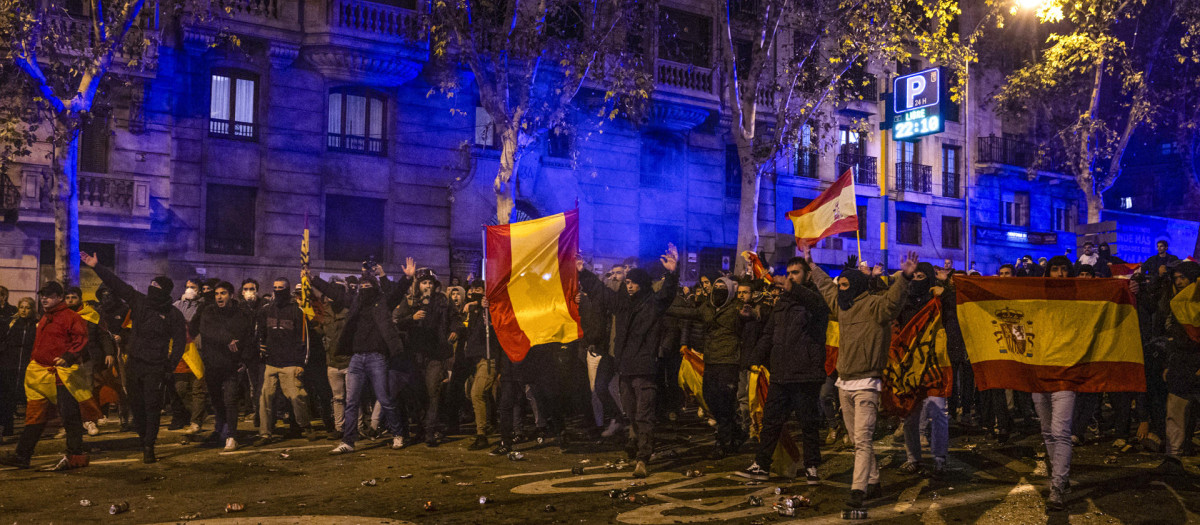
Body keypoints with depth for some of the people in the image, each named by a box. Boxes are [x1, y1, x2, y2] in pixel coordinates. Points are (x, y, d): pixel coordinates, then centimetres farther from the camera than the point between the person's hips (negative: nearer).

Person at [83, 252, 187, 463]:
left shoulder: (173, 315, -3)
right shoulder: (139, 301, 7)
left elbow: (180, 341, -2)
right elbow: (116, 284, 8)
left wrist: (170, 366, -10)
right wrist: (96, 266, 5)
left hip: (155, 367, -5)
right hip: (134, 363, 5)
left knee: (152, 406, -8)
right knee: (136, 404, 10)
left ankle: (149, 447, -5)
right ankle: (144, 439, 23)